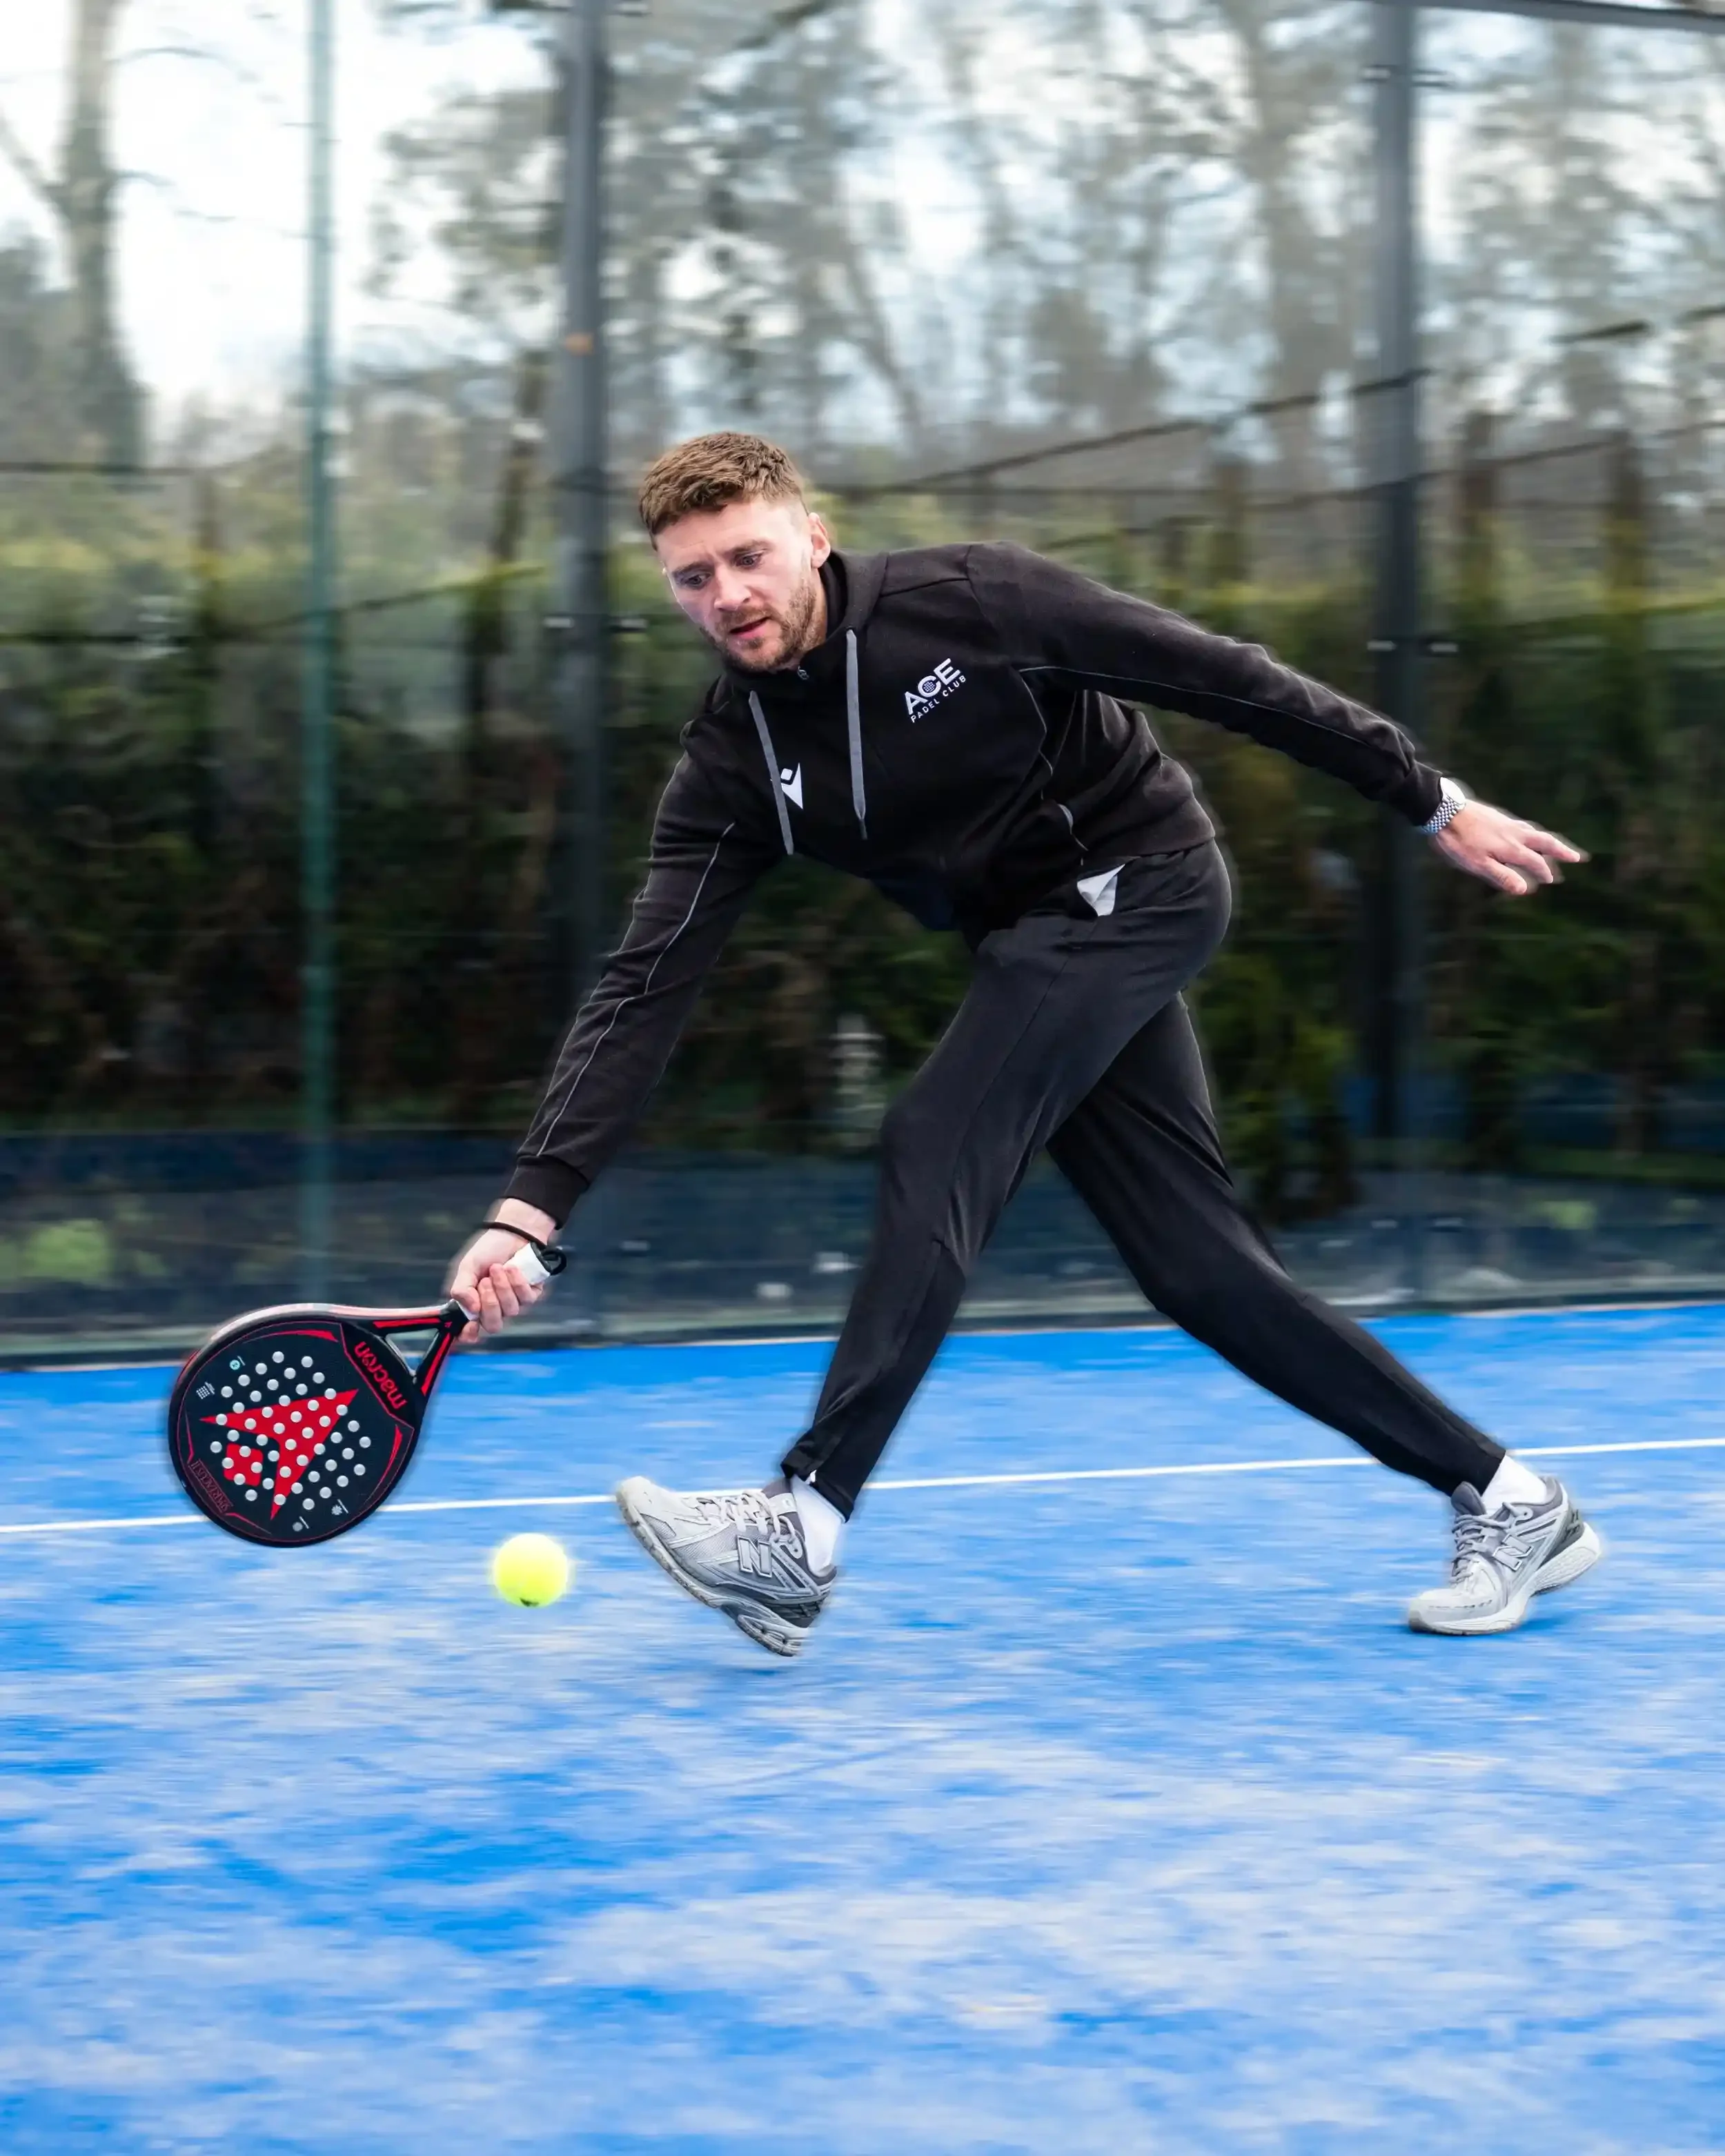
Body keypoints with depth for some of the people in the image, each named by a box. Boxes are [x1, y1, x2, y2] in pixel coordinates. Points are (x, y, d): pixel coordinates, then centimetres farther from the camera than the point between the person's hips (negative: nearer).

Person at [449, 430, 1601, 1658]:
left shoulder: (966, 602, -17)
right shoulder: (734, 763, -5)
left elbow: (1219, 677, -11)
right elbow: (646, 990, -11)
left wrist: (1433, 804, -7)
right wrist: (533, 1206, -22)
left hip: (1142, 880, -6)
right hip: (1044, 949, 6)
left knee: (936, 1150, -21)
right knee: (1201, 1271, 1)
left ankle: (804, 1531, -22)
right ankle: (1507, 1501, 13)